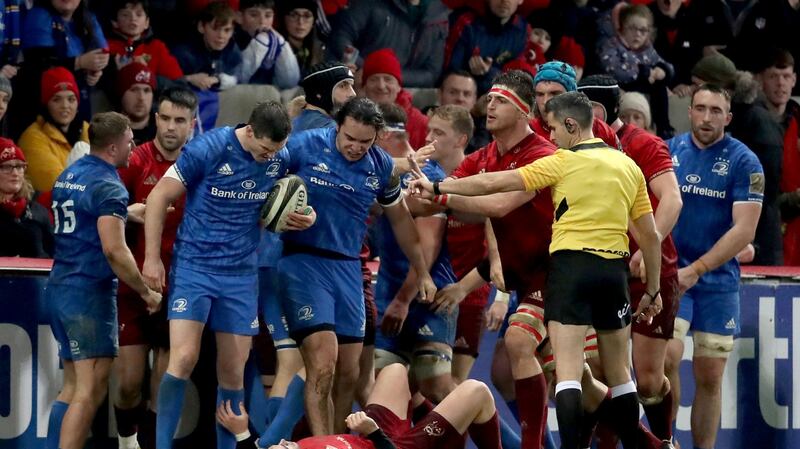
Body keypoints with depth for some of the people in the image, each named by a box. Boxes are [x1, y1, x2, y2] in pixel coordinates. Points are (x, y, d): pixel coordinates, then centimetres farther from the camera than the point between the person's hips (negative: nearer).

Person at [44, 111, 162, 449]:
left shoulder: (68, 176, 13)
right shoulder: (108, 187, -15)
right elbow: (114, 250, -22)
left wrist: (128, 213, 29)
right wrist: (146, 291, -12)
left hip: (58, 289, 9)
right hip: (90, 293, -9)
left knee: (73, 388, 13)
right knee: (90, 390, -8)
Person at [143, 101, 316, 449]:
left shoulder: (280, 159, 0)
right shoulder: (208, 149, -14)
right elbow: (159, 198, -7)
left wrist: (304, 217, -7)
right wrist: (152, 258, -8)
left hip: (242, 274, 4)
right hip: (194, 267, -4)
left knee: (233, 371, 5)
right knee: (184, 358, -16)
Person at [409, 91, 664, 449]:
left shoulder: (563, 162, -3)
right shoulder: (628, 167, 10)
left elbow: (494, 183, -5)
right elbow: (650, 236, 10)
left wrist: (437, 187, 4)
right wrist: (652, 290, 19)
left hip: (571, 265, -5)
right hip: (614, 269, 5)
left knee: (568, 373, -8)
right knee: (618, 372, 15)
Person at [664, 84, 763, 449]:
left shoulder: (743, 162, -3)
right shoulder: (668, 151, 4)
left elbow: (744, 230, -10)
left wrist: (695, 270, -16)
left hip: (718, 279, 0)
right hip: (668, 272, 0)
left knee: (709, 377, 2)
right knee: (667, 356, -18)